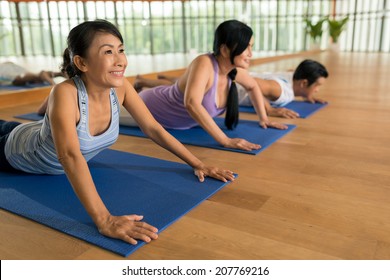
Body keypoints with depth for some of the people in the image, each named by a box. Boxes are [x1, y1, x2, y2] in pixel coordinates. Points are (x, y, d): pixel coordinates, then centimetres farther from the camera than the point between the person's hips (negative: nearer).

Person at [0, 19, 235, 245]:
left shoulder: (121, 87, -29)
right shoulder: (65, 93, -45)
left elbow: (154, 129, -22)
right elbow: (70, 157, -55)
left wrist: (197, 164, -25)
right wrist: (104, 220, -63)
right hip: (21, 151, -6)